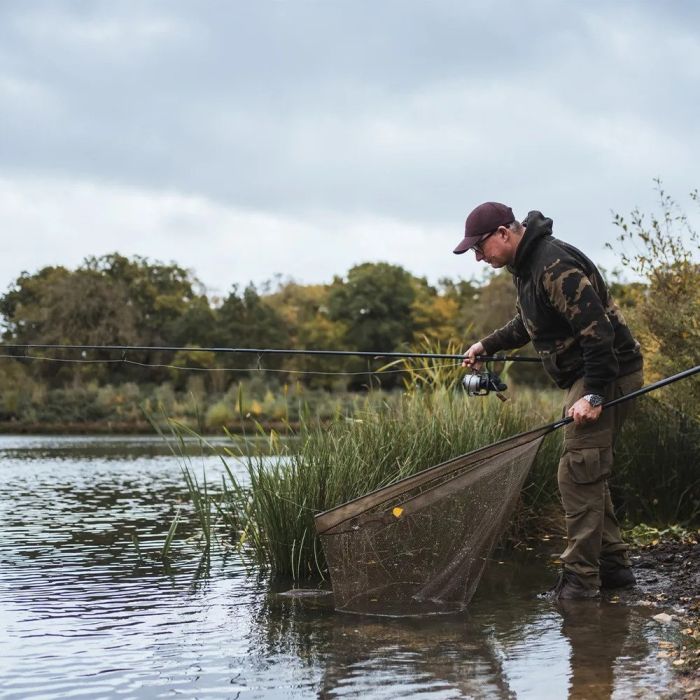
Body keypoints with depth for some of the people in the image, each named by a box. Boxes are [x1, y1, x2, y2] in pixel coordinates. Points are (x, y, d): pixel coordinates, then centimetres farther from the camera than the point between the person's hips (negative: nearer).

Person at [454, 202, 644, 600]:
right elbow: (527, 324, 29)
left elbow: (597, 330, -27)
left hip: (608, 375, -11)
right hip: (585, 377, 11)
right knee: (589, 476, 14)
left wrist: (593, 395, -29)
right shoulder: (527, 265, 11)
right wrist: (487, 346, 20)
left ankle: (581, 579, -6)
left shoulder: (555, 267, -22)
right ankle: (614, 566, 21)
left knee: (578, 474, -11)